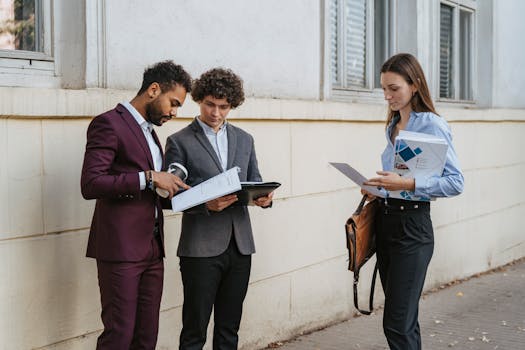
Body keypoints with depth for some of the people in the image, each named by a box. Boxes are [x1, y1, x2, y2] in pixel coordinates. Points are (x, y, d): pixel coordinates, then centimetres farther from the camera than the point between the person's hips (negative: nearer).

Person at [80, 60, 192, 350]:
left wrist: (168, 185, 7)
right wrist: (150, 178, -20)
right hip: (121, 247, -8)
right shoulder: (109, 123, -8)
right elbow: (91, 184, -18)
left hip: (152, 249, 8)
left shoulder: (149, 132, 20)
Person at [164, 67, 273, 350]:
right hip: (201, 248, -4)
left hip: (239, 245, 5)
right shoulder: (180, 142, -1)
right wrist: (206, 204, -22)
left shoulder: (244, 140, 14)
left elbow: (255, 183, 16)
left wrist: (264, 197, -7)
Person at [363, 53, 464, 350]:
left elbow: (456, 182, -15)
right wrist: (379, 189, 4)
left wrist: (407, 184, -23)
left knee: (398, 323, -8)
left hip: (412, 225, -8)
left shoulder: (432, 125, -10)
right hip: (386, 221, 8)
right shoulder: (393, 126, 14)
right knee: (404, 318, 14)